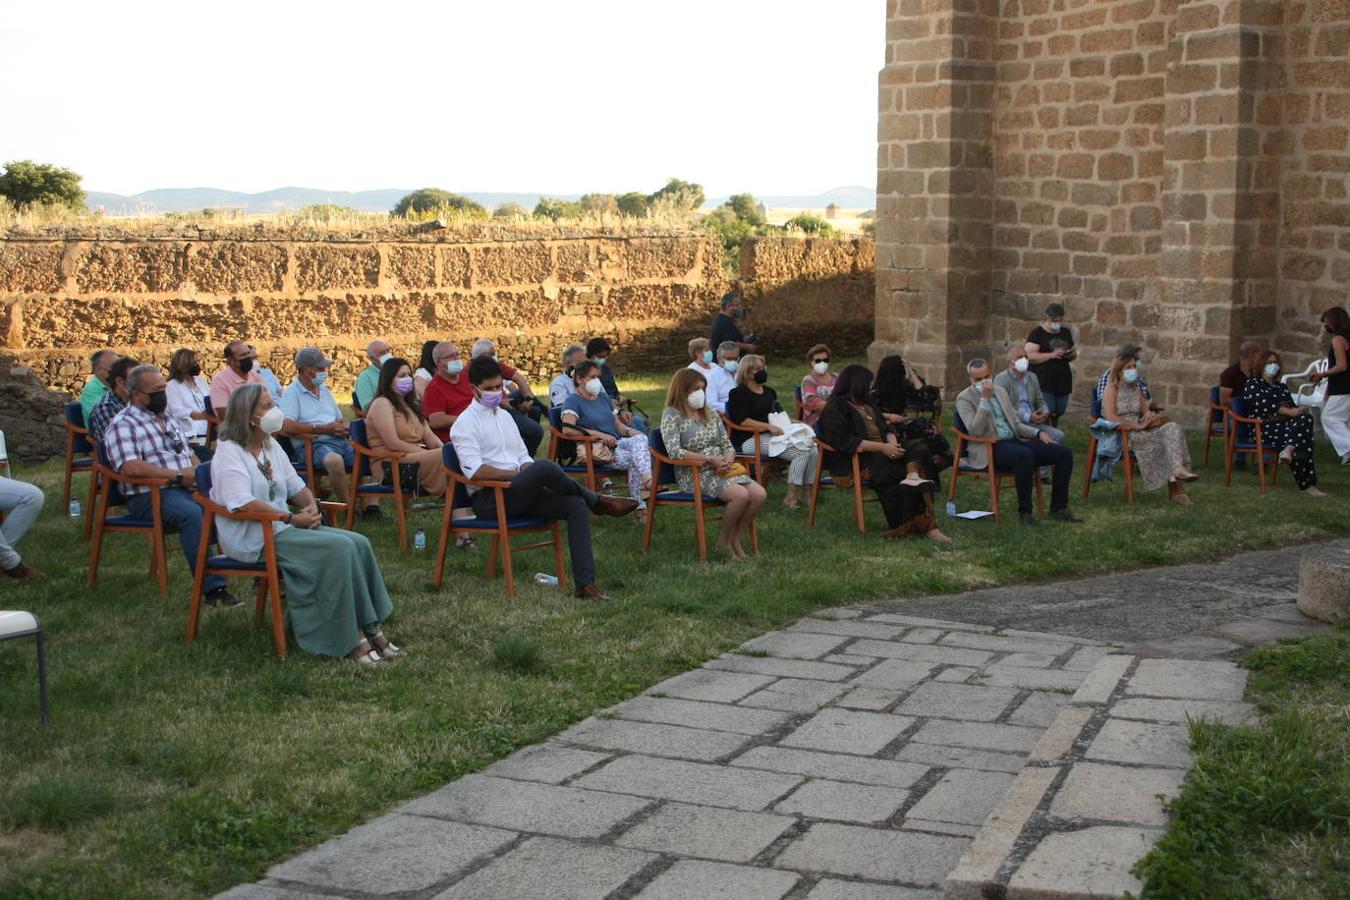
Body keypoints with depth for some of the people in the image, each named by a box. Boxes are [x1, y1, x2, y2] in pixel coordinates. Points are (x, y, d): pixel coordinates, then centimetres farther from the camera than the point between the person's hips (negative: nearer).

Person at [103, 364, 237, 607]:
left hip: (186, 489, 7)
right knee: (191, 513, -37)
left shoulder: (168, 419, 23)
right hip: (150, 495, -7)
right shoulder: (123, 425, -3)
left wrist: (197, 473, 5)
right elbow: (130, 467, -18)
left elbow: (190, 454, 29)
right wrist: (178, 476, -16)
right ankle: (212, 587, -38)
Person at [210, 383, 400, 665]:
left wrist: (311, 506, -3)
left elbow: (296, 486, 20)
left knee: (357, 543, -12)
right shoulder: (229, 452, -11)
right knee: (338, 548, -26)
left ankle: (369, 629, -11)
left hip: (282, 527, 9)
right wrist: (292, 518, -22)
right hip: (254, 539, -9)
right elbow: (243, 503, -23)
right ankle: (349, 640, -22)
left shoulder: (271, 446, 16)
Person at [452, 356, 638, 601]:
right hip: (488, 500, -8)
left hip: (519, 495, 8)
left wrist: (530, 476, -1)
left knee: (576, 505, -18)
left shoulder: (504, 416, 21)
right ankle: (597, 502, -8)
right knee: (544, 466, -32)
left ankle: (585, 583, -24)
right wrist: (519, 474, -14)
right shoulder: (465, 423, -4)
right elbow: (474, 470, -16)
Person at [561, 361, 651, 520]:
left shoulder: (602, 397, 22)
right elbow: (567, 429, -19)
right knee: (635, 460, -27)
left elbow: (618, 424, 25)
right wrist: (599, 434, -23)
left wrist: (629, 431, 0)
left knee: (640, 438, -24)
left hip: (616, 443, 7)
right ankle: (640, 507, -28)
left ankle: (647, 481, -34)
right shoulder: (573, 401, -2)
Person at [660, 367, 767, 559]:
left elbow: (728, 445, 17)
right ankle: (725, 540, -6)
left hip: (721, 470, 7)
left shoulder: (710, 413, 18)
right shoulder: (671, 415, -3)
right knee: (741, 495, -29)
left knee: (759, 494, -18)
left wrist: (727, 459, -8)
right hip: (693, 474, -7)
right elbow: (674, 451, -17)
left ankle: (736, 539, 0)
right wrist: (710, 460, -19)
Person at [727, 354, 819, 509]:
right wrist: (769, 426, -21)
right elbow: (741, 420, -14)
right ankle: (791, 497, -22)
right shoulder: (740, 393, -1)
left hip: (776, 434, 8)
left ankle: (805, 492, -12)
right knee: (801, 452, -25)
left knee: (814, 448, -15)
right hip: (753, 439, -8)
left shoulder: (769, 392, 25)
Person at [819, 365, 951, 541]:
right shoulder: (835, 408, -4)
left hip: (884, 450, 8)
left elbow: (886, 427, 18)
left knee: (919, 446, -15)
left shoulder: (867, 404, 24)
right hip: (857, 459, -8)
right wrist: (882, 447, -20)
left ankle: (913, 475, -43)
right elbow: (846, 442, -16)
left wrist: (892, 443, -7)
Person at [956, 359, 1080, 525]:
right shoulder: (964, 398, -2)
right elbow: (975, 431, -16)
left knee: (1064, 452, -8)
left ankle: (1058, 507, 0)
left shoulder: (1000, 391, 18)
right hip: (990, 449, -7)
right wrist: (985, 399, -20)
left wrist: (1038, 432, 4)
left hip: (1015, 442, 7)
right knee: (1025, 455, -39)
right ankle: (1025, 511, -24)